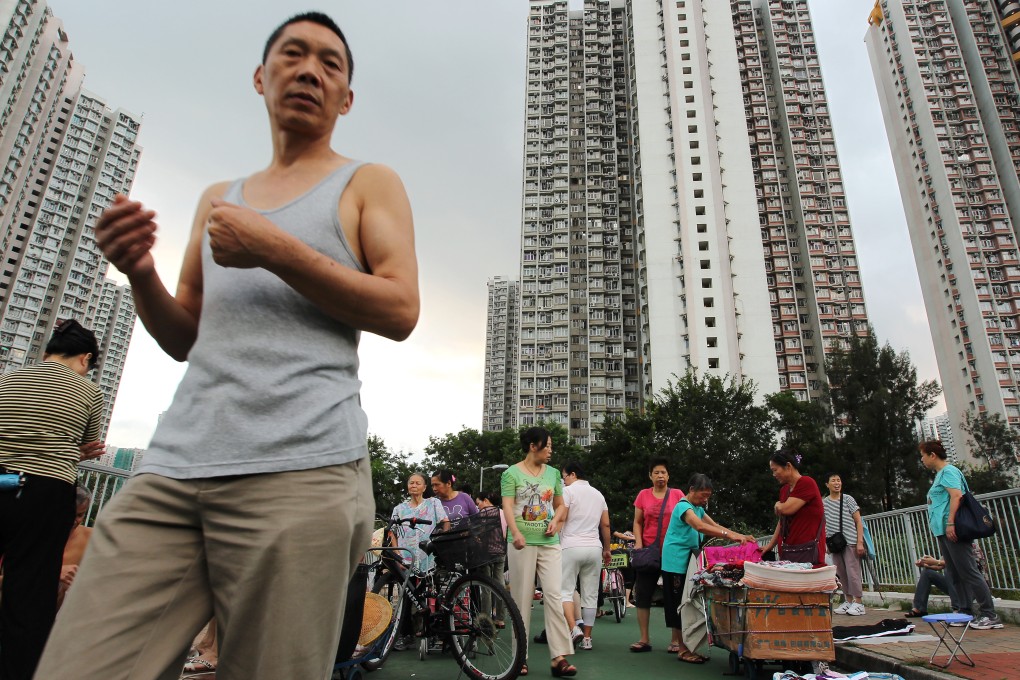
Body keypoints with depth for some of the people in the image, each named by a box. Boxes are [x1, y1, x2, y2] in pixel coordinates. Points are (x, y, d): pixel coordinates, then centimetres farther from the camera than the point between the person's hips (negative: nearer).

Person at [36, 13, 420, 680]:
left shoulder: (368, 184, 11)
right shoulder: (218, 198, 24)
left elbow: (401, 311, -4)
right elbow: (186, 339, 23)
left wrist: (272, 249, -9)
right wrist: (141, 274, 3)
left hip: (299, 473, -4)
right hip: (172, 467, 5)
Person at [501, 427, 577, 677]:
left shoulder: (553, 473, 11)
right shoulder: (511, 473, -3)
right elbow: (507, 507, -13)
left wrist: (555, 521, -3)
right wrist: (515, 533, -30)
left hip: (549, 543, 3)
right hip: (522, 543, -3)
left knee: (554, 596, -5)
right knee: (522, 599, 3)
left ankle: (560, 658, -1)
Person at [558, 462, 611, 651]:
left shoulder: (568, 491, -3)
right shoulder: (598, 494, 16)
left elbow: (560, 519, -11)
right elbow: (606, 525, 15)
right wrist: (607, 549, 22)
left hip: (571, 547, -5)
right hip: (594, 548, 5)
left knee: (565, 591, 0)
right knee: (590, 595, 9)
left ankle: (574, 629, -17)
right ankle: (587, 638, 11)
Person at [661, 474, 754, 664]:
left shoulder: (698, 509, 16)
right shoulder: (683, 507, -14)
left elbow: (715, 525, 8)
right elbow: (701, 526, -30)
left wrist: (741, 536, -6)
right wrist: (730, 535, -36)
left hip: (689, 562, 9)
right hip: (677, 562, -9)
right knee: (680, 605, -3)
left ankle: (688, 646, 18)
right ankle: (683, 650, 4)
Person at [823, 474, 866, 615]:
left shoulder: (848, 499, -2)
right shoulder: (823, 502, 8)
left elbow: (858, 521, -2)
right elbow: (823, 525, 14)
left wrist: (860, 542, -9)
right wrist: (824, 543, 9)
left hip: (850, 541, -4)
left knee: (852, 571, -5)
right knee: (841, 573, 7)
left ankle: (858, 603, 3)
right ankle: (848, 601, 16)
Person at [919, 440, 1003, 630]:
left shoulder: (949, 471, -8)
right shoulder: (940, 474, 22)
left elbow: (957, 495, -21)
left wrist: (950, 523, -27)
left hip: (953, 530, -10)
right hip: (943, 531, 10)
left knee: (969, 572, -8)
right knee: (954, 575, 10)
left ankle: (990, 615, -3)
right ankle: (965, 612, 13)